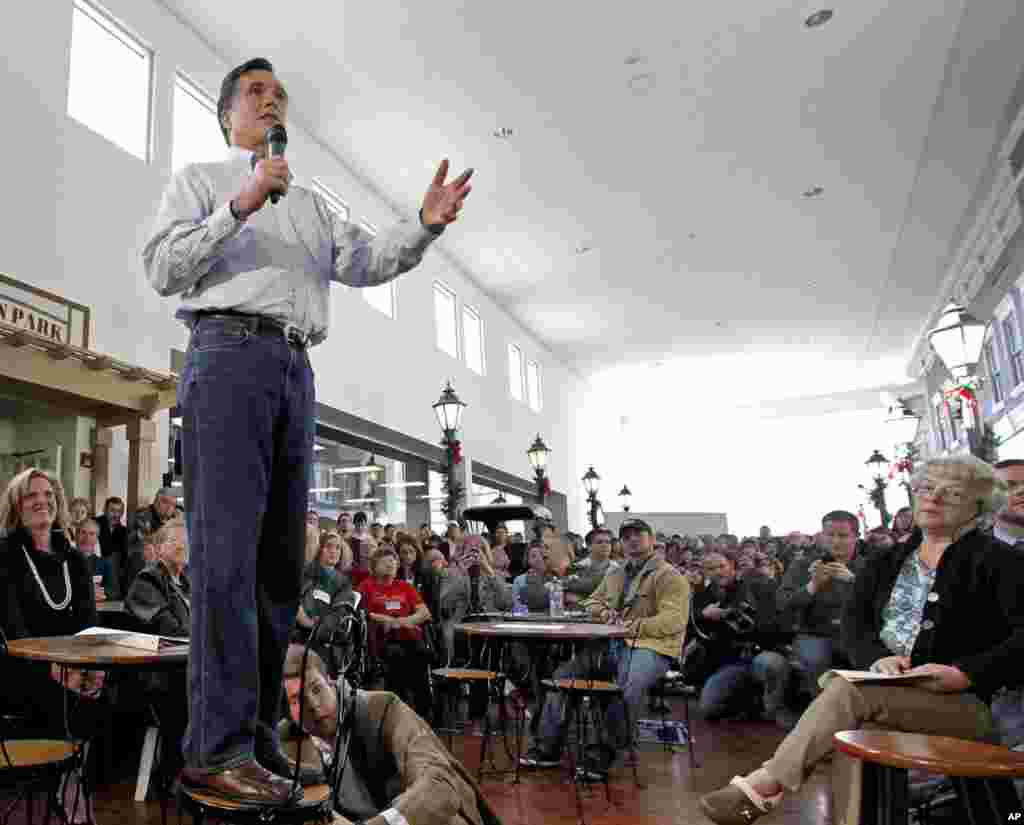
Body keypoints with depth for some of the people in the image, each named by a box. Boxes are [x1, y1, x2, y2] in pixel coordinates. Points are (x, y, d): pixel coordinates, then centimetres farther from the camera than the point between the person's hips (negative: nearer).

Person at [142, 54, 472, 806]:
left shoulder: (309, 203, 30)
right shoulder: (199, 180, 16)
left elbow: (366, 262, 15)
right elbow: (162, 269, 2)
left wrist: (425, 226, -2)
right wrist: (238, 207, -8)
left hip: (296, 371, 6)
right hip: (229, 354, -5)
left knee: (283, 555, 1)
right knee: (228, 548, -14)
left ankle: (257, 731, 9)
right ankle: (219, 745, -11)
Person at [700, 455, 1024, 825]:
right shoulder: (886, 562, 17)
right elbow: (853, 619, 7)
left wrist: (964, 674, -21)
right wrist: (877, 658, -15)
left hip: (962, 702, -4)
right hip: (883, 689, 4)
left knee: (848, 689, -32)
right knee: (855, 726, -33)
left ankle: (765, 784, -28)